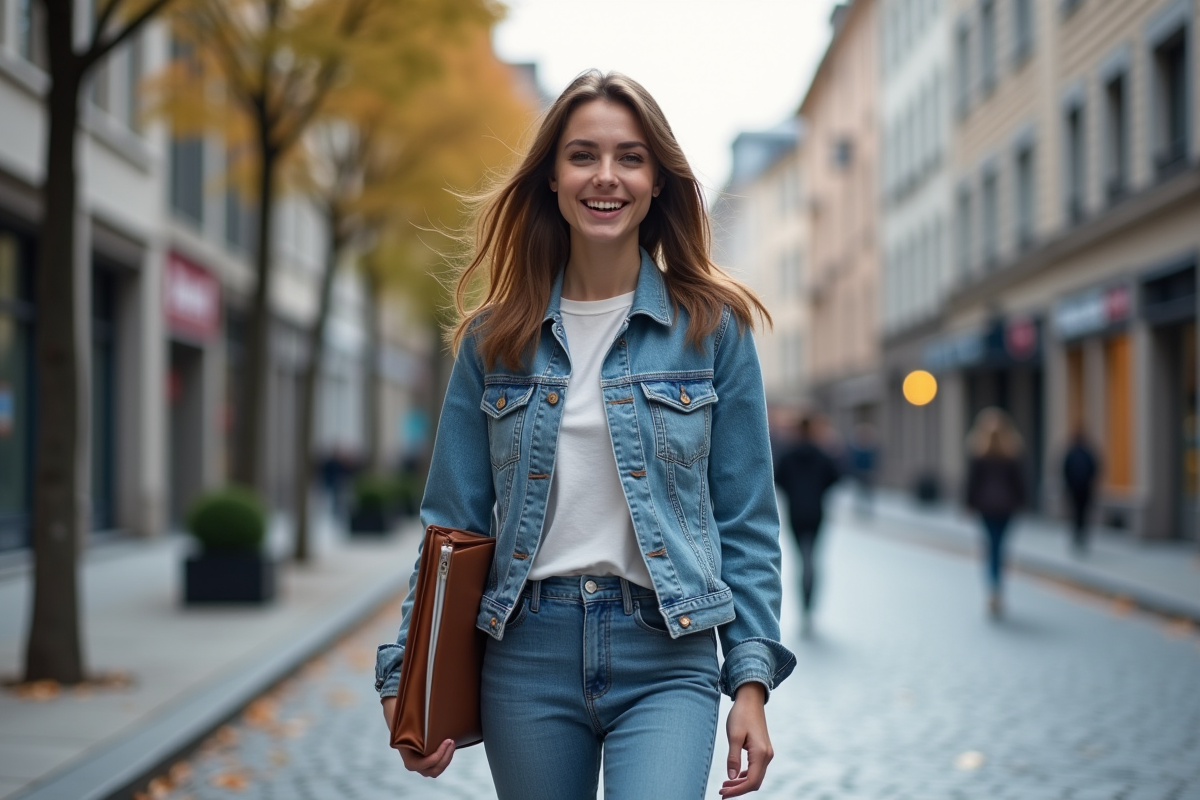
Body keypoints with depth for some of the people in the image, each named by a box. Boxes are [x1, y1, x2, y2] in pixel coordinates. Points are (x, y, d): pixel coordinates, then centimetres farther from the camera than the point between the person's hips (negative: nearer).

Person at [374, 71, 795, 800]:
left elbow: (747, 522, 3)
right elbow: (453, 521, 8)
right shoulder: (495, 337, 6)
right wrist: (409, 676, 1)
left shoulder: (712, 327, 2)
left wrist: (752, 680, -4)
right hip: (527, 657, 2)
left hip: (665, 660, -2)